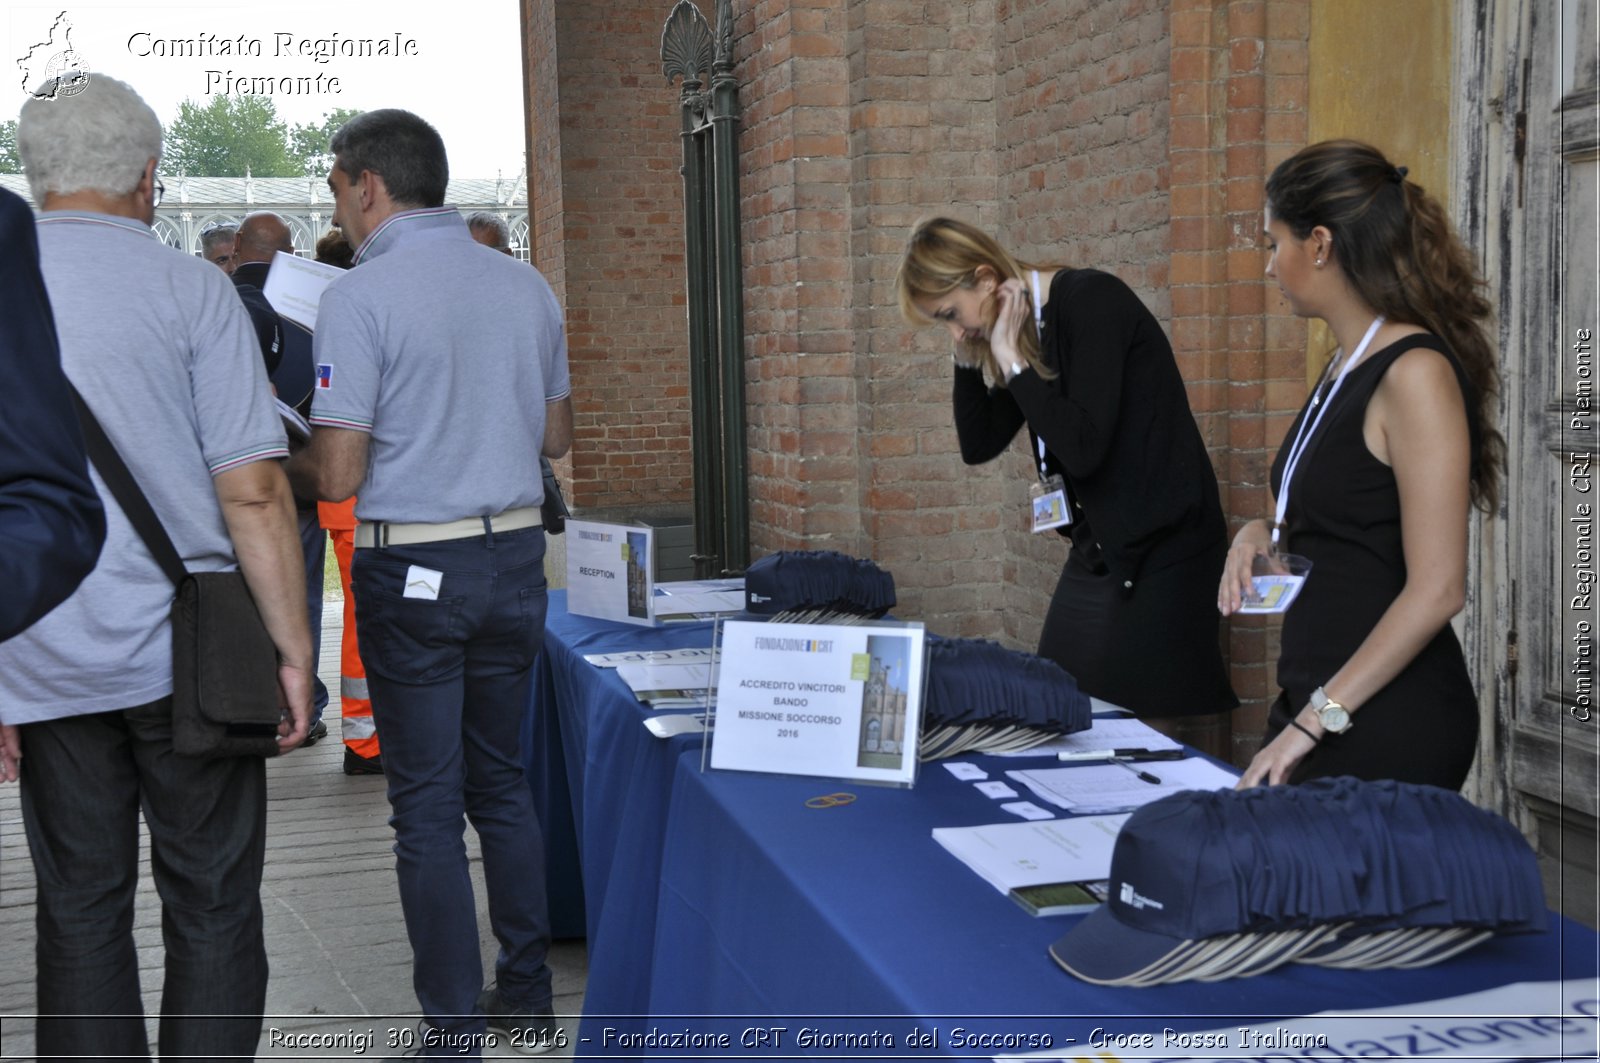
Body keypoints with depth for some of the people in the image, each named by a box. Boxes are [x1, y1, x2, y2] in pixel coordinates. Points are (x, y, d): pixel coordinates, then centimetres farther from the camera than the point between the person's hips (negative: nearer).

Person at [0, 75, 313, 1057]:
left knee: (80, 911, 12)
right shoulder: (189, 288, -6)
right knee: (212, 911, 6)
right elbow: (252, 490, -12)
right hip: (184, 653, -3)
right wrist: (293, 649, -5)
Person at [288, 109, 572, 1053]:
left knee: (428, 805, 3)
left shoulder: (361, 298, -13)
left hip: (414, 570, -6)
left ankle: (455, 1031, 8)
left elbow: (336, 474, -15)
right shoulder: (526, 286, 6)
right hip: (516, 555, 6)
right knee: (505, 783, 17)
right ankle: (528, 1002, 24)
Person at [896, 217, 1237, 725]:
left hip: (1161, 547, -8)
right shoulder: (1019, 325, 6)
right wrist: (969, 355, 1)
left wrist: (1012, 361, -18)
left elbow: (1082, 448, -24)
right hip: (1098, 547, 8)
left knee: (1153, 719, -4)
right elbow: (978, 447, 12)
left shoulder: (1091, 301, -16)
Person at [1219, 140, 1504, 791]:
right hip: (1318, 703, 8)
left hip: (1390, 728, -8)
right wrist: (1264, 535, 4)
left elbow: (1437, 589, -20)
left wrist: (1315, 722, -21)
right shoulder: (1346, 368, 11)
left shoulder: (1415, 373, -16)